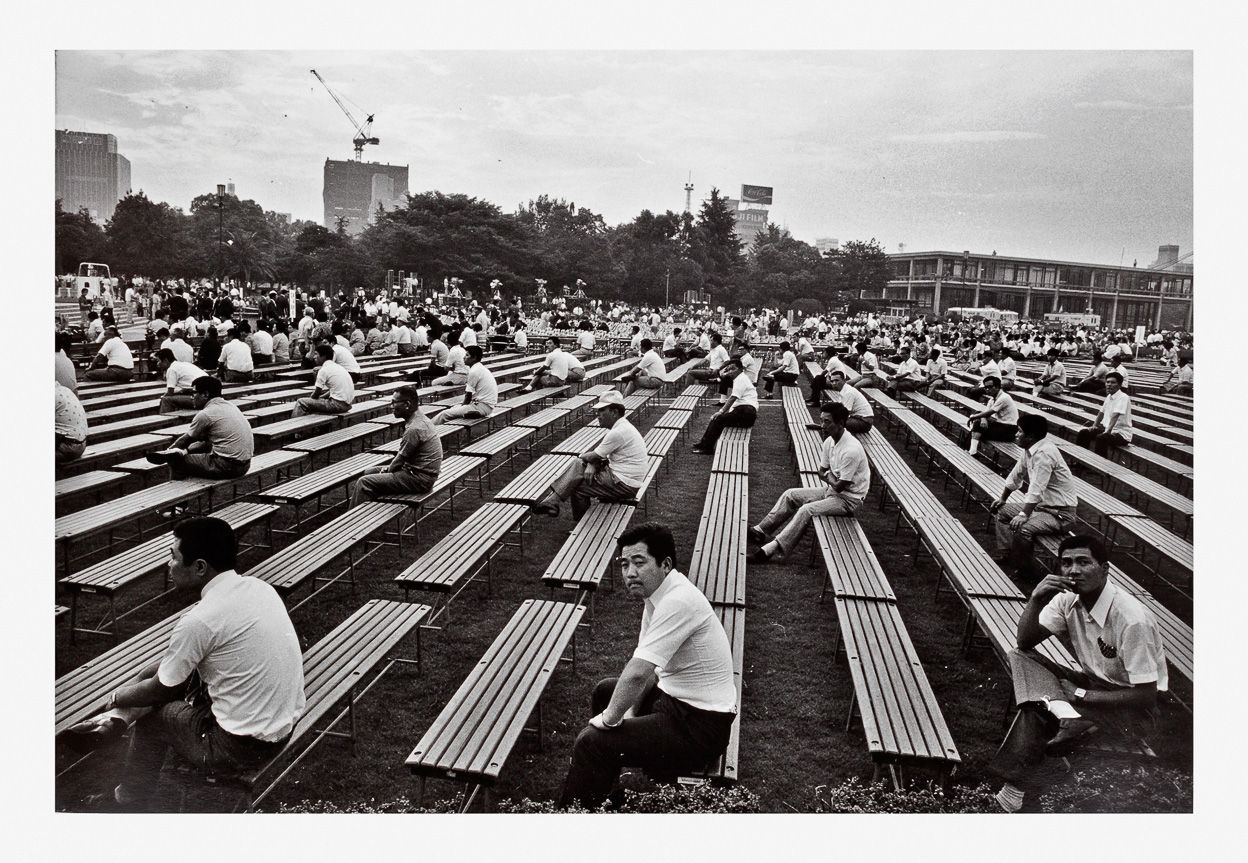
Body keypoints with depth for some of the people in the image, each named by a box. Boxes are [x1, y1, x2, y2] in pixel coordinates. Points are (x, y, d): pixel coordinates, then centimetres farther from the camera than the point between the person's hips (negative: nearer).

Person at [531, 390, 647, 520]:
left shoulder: (619, 433, -23)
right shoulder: (619, 427, 11)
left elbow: (592, 456, -14)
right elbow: (598, 454, 10)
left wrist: (581, 456, 9)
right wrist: (591, 466, -11)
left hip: (624, 486, -10)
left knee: (577, 486, -7)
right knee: (578, 466, 5)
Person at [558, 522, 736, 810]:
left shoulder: (678, 602, -28)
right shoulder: (657, 593, 4)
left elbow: (638, 673, -30)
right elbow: (647, 668, 10)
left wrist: (610, 718, -16)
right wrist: (630, 711, 0)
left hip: (700, 725, -10)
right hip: (675, 697, 10)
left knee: (590, 741, -16)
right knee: (605, 690, 25)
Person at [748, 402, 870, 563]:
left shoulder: (851, 450, -28)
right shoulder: (829, 441, 0)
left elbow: (839, 486, -23)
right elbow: (822, 472, 11)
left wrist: (828, 475, -4)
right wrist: (830, 476, -11)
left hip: (849, 499, -9)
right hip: (832, 490, 9)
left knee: (807, 510, -27)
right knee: (790, 495, 1)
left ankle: (773, 550, -29)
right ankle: (761, 530, 2)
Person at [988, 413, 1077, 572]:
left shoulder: (1044, 453, -25)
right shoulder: (1029, 450, 5)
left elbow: (1037, 488, -31)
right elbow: (1016, 475, 19)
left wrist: (1024, 515, -34)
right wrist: (1002, 498, 24)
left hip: (1060, 514, -11)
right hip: (1042, 505, 11)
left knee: (1022, 528, -31)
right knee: (1003, 511, 13)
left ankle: (1019, 569, -12)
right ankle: (1005, 556, 12)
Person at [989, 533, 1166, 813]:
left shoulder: (1131, 619, -24)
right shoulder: (1068, 599, -6)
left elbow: (1146, 697, -21)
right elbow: (1026, 642, -7)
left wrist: (1079, 695, -19)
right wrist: (1036, 600, -24)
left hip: (1134, 708, -6)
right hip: (1094, 683, 7)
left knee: (1036, 712, -28)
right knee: (1020, 659, -16)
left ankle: (1015, 788, -14)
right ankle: (1065, 714, -31)